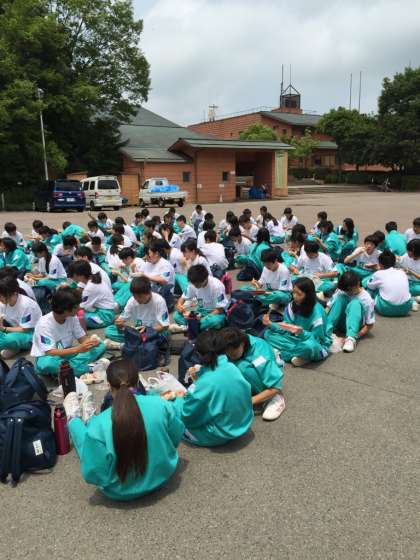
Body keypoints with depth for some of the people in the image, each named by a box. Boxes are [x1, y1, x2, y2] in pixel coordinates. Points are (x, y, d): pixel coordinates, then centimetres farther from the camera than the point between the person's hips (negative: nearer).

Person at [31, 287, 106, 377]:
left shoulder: (73, 317, -8)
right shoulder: (45, 323, -23)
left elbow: (82, 338, -2)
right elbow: (50, 352, -29)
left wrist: (91, 342, -26)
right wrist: (78, 349, -38)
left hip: (66, 354, 5)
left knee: (100, 346, -11)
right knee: (48, 363, -42)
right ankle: (89, 368, -27)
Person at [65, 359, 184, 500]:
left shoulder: (99, 424, -28)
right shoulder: (160, 404, -20)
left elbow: (92, 474, -21)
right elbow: (176, 438, -3)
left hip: (121, 492, -3)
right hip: (162, 476, 3)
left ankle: (74, 419, 47)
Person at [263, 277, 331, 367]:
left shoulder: (317, 311, -23)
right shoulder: (292, 305, -6)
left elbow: (316, 338, -23)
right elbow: (286, 329, -4)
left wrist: (301, 332, -41)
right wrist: (271, 324, -19)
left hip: (317, 344, -6)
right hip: (297, 339, 6)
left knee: (309, 346, -43)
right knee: (268, 333, -12)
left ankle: (280, 353, -18)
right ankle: (300, 355, -21)